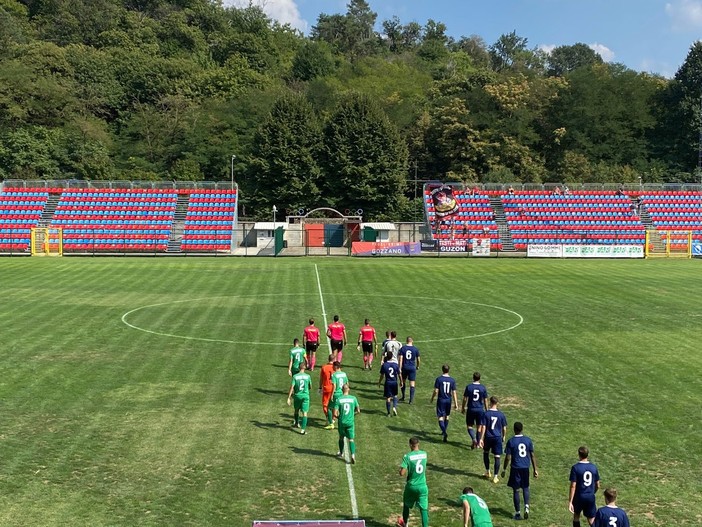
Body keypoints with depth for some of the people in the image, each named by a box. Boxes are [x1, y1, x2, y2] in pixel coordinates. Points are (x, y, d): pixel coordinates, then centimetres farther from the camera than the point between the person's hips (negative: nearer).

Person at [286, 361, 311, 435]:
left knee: (296, 410, 24)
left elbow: (292, 387, -12)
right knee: (304, 413, 0)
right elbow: (310, 386, 6)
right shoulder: (308, 376, -6)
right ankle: (303, 429, -7)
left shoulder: (295, 376, -9)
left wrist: (289, 398, -9)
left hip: (297, 396, 1)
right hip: (305, 396, -1)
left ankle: (297, 423, 44)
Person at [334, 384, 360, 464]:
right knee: (351, 439, 4)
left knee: (341, 437, 22)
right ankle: (353, 455, -14)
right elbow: (358, 411, 2)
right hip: (350, 422, 0)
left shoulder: (339, 399, -10)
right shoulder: (353, 398, -6)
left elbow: (335, 413, -11)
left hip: (342, 422, 0)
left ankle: (341, 453, 39)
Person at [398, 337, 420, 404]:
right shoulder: (415, 349, -3)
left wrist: (400, 368, -7)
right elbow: (418, 359, 4)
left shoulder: (402, 348, -4)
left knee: (403, 382, 19)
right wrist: (417, 366, 21)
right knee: (412, 384, 2)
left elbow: (401, 359, -8)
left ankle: (403, 397, 28)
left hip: (404, 367, 1)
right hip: (412, 368, -1)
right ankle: (411, 399, -1)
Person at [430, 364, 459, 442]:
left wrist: (432, 398, 6)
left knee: (440, 417, -3)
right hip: (448, 400, 3)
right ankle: (444, 431, 37)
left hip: (441, 400, -3)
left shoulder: (439, 379, -11)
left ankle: (445, 432, -23)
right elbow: (454, 392, -3)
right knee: (447, 416, 22)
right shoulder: (452, 380, -3)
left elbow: (436, 391, -10)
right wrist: (456, 403, 0)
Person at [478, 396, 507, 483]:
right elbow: (504, 428, 3)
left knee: (486, 453, 23)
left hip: (488, 437, 0)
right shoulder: (501, 415, -3)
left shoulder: (486, 414, -9)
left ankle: (488, 472, 28)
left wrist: (481, 439, -8)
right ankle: (495, 477, 2)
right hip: (498, 438, 0)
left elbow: (483, 427, -11)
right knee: (497, 457, 3)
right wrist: (503, 437, 20)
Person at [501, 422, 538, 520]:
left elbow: (508, 457, -9)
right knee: (525, 488, 19)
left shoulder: (511, 441, -9)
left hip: (515, 468, -3)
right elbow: (532, 456, 1)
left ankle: (517, 513, 11)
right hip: (526, 468, 3)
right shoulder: (528, 440, -1)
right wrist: (535, 469, 7)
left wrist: (504, 470, 1)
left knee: (516, 490, 7)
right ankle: (526, 506, -2)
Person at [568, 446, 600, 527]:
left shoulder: (575, 468, -14)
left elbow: (573, 486, -16)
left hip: (579, 497, -2)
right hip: (591, 497, 3)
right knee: (592, 520, 9)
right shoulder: (593, 467, -1)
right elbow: (597, 485, 7)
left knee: (576, 515, 22)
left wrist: (570, 502, -13)